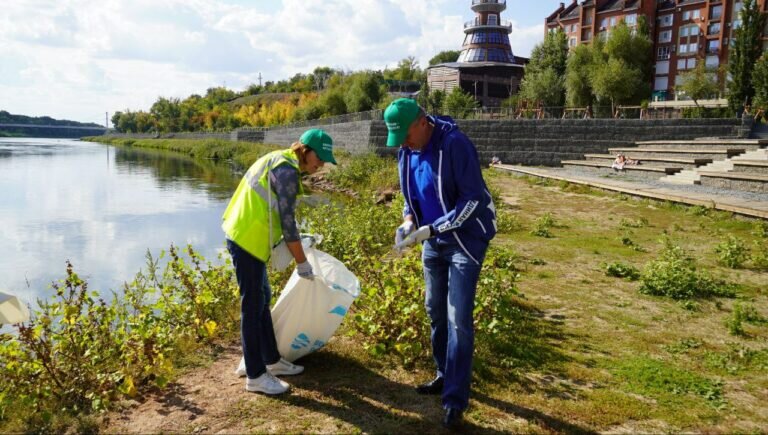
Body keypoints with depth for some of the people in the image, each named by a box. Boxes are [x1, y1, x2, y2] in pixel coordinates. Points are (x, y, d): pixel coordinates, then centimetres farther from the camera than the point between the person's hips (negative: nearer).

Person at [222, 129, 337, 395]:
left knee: (262, 299, 17)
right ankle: (255, 376, 9)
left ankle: (270, 360, 30)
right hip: (248, 241, -10)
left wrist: (294, 243, 18)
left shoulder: (281, 162, 14)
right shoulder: (287, 170, -17)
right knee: (253, 306, -2)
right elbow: (288, 221, -17)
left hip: (245, 237, 10)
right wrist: (302, 262, -10)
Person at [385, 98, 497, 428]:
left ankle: (455, 399, 4)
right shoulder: (406, 151, -1)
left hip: (465, 240, -7)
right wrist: (408, 222, -8)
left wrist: (430, 229, -27)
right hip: (433, 241, 7)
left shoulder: (455, 144, -23)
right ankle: (445, 377, 32)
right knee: (435, 311, 15)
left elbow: (472, 199, -24)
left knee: (458, 319, -7)